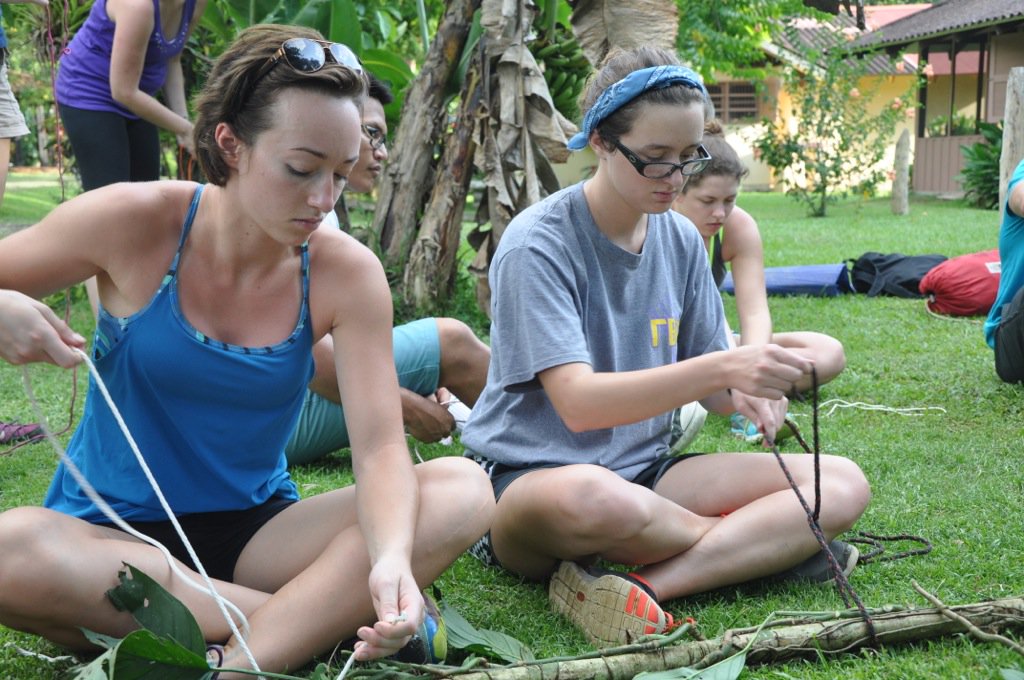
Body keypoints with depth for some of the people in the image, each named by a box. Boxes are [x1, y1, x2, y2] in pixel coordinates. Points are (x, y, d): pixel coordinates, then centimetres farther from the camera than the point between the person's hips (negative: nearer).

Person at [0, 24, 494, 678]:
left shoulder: (347, 274, -9)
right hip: (112, 533, -1)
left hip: (255, 530, 2)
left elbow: (380, 447, -15)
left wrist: (392, 558, -36)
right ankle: (323, 616, -23)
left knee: (463, 489, -20)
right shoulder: (132, 224, -13)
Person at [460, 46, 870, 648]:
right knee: (594, 497, -43)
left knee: (843, 483, -10)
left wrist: (743, 394, -14)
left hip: (642, 472, 7)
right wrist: (720, 368, -35)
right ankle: (769, 541, -11)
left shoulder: (682, 240, 6)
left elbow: (707, 387, 11)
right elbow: (578, 403, -25)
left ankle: (646, 585, -26)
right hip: (526, 481, -6)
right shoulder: (537, 246, -15)